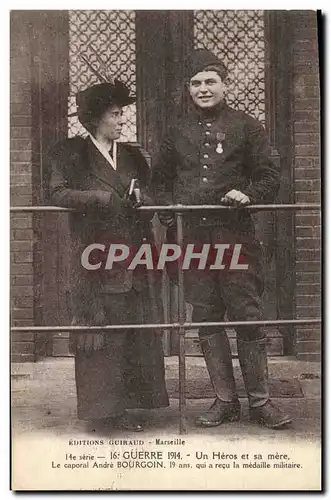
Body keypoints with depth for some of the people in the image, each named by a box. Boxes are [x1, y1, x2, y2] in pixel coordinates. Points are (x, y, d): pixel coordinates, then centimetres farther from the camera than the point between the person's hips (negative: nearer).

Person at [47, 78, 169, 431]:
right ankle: (103, 404, 5)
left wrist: (140, 199, -5)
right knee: (99, 331, -4)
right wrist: (102, 198, -18)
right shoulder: (70, 153, 3)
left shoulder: (132, 155, 18)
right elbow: (58, 193, -9)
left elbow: (148, 197, 18)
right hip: (93, 258, -5)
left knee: (135, 328, 2)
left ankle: (126, 403, 10)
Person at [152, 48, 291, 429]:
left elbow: (269, 177, 6)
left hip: (235, 235, -3)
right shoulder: (178, 132, 15)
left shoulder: (246, 127, 6)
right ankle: (225, 400, 16)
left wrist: (248, 194, -13)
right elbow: (161, 180, 22)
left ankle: (260, 401, 11)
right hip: (192, 237, 3)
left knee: (248, 317, -1)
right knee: (207, 320, 6)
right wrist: (168, 209, 5)